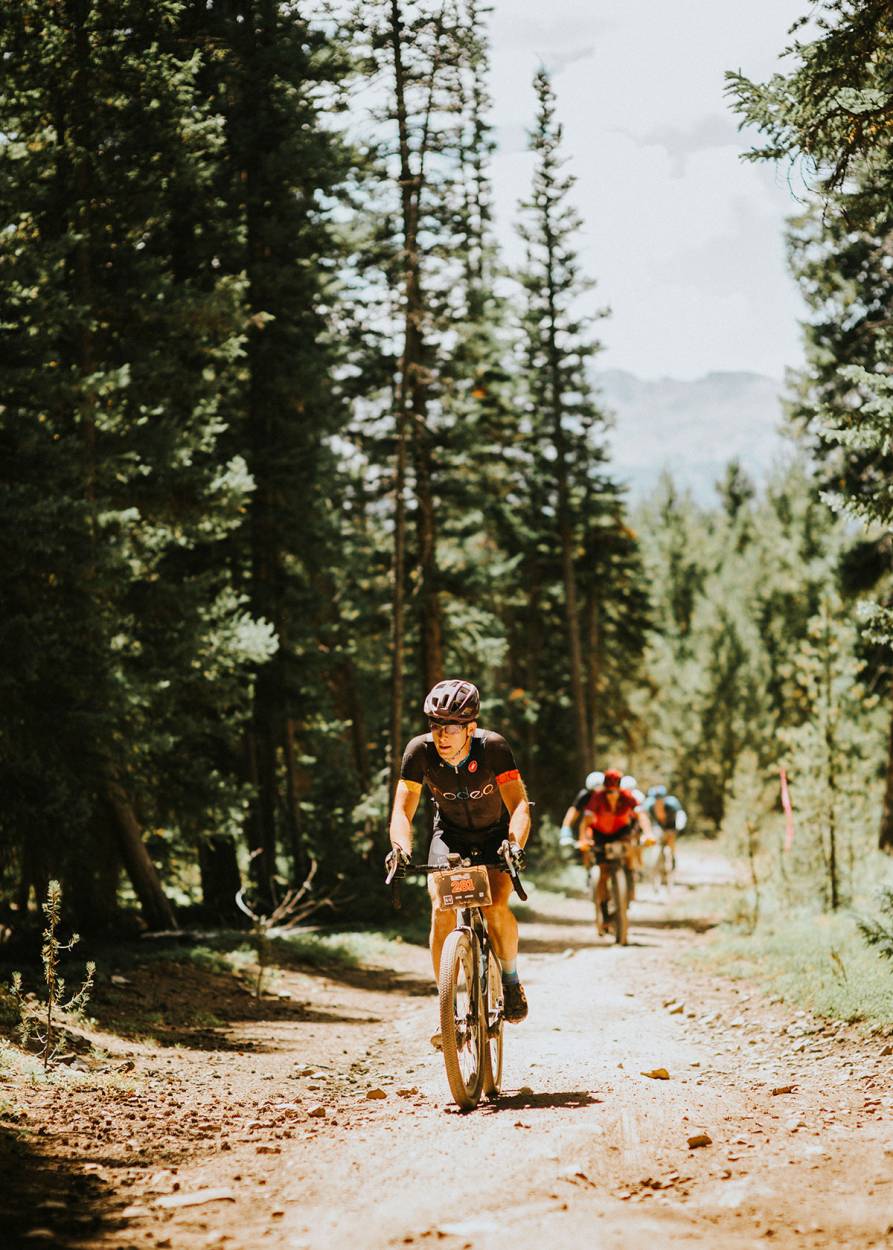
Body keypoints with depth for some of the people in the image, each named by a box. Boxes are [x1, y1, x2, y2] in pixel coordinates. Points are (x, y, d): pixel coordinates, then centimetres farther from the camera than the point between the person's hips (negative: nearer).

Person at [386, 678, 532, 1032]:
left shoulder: (493, 747, -29)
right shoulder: (420, 751, -24)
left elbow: (519, 805, -32)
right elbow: (402, 810, -24)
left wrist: (515, 843, -51)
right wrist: (401, 845, -45)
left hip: (495, 835, -2)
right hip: (450, 834, 2)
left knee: (496, 907, -25)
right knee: (442, 911, -20)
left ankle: (511, 981, 4)